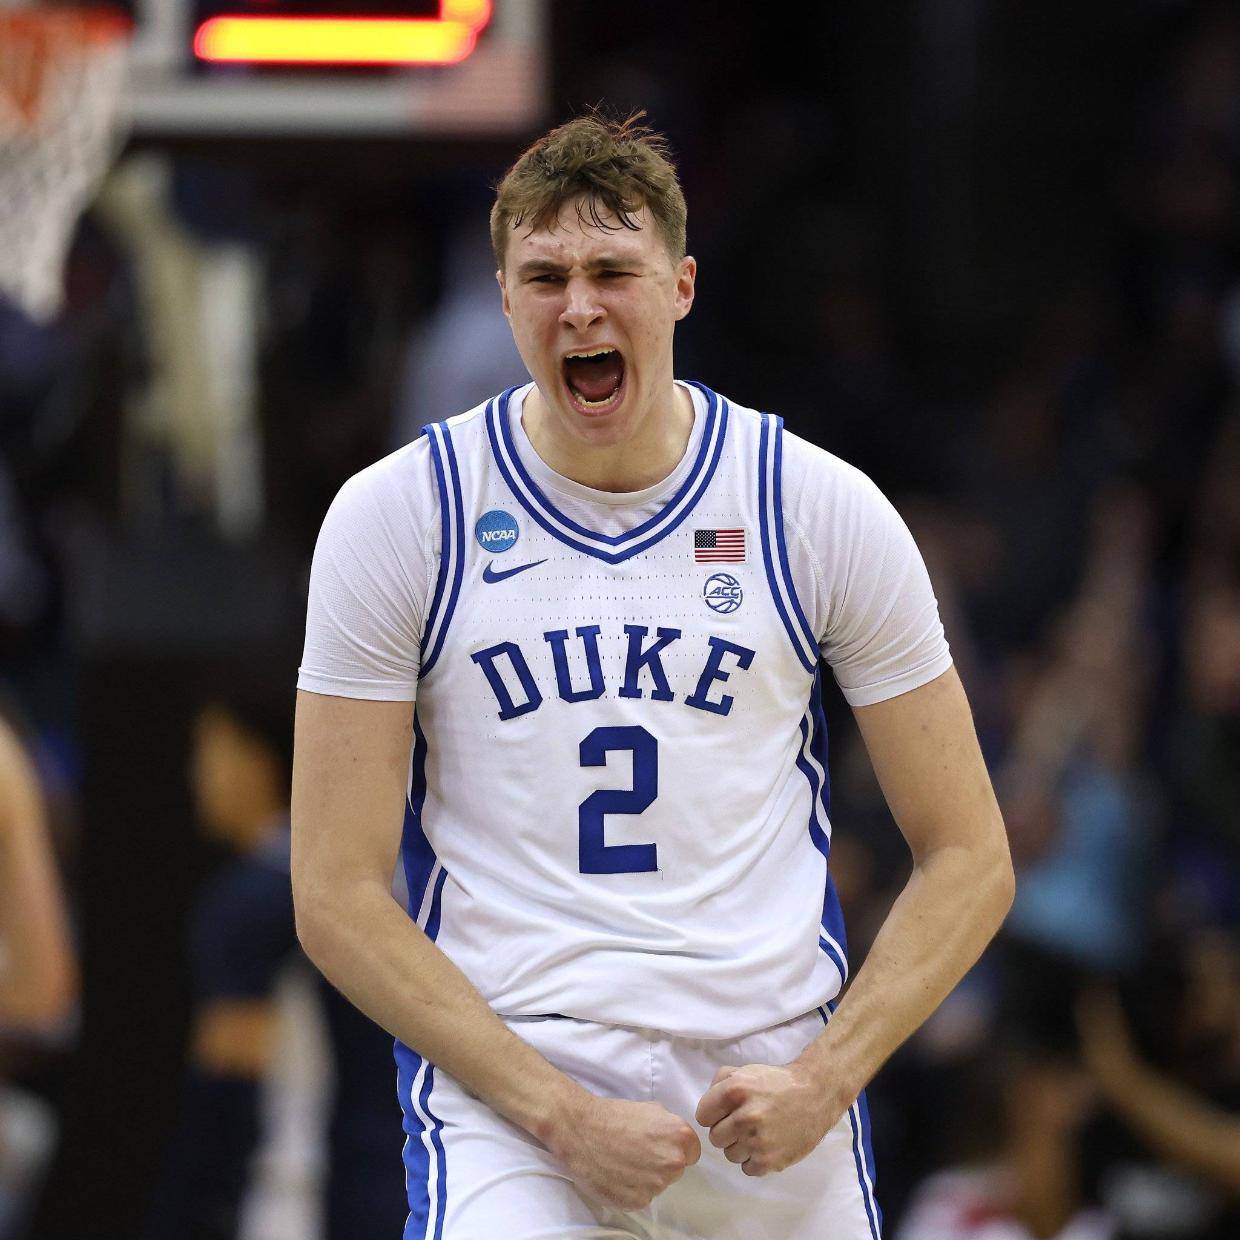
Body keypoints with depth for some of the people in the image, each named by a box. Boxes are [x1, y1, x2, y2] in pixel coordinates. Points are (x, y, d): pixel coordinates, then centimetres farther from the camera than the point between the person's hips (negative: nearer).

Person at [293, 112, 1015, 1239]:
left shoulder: (823, 507, 4)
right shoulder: (395, 515, 0)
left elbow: (968, 860, 7)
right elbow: (337, 895, -2)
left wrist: (823, 1080, -8)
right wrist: (562, 1114, -11)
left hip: (770, 1084, 2)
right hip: (502, 1080, -2)